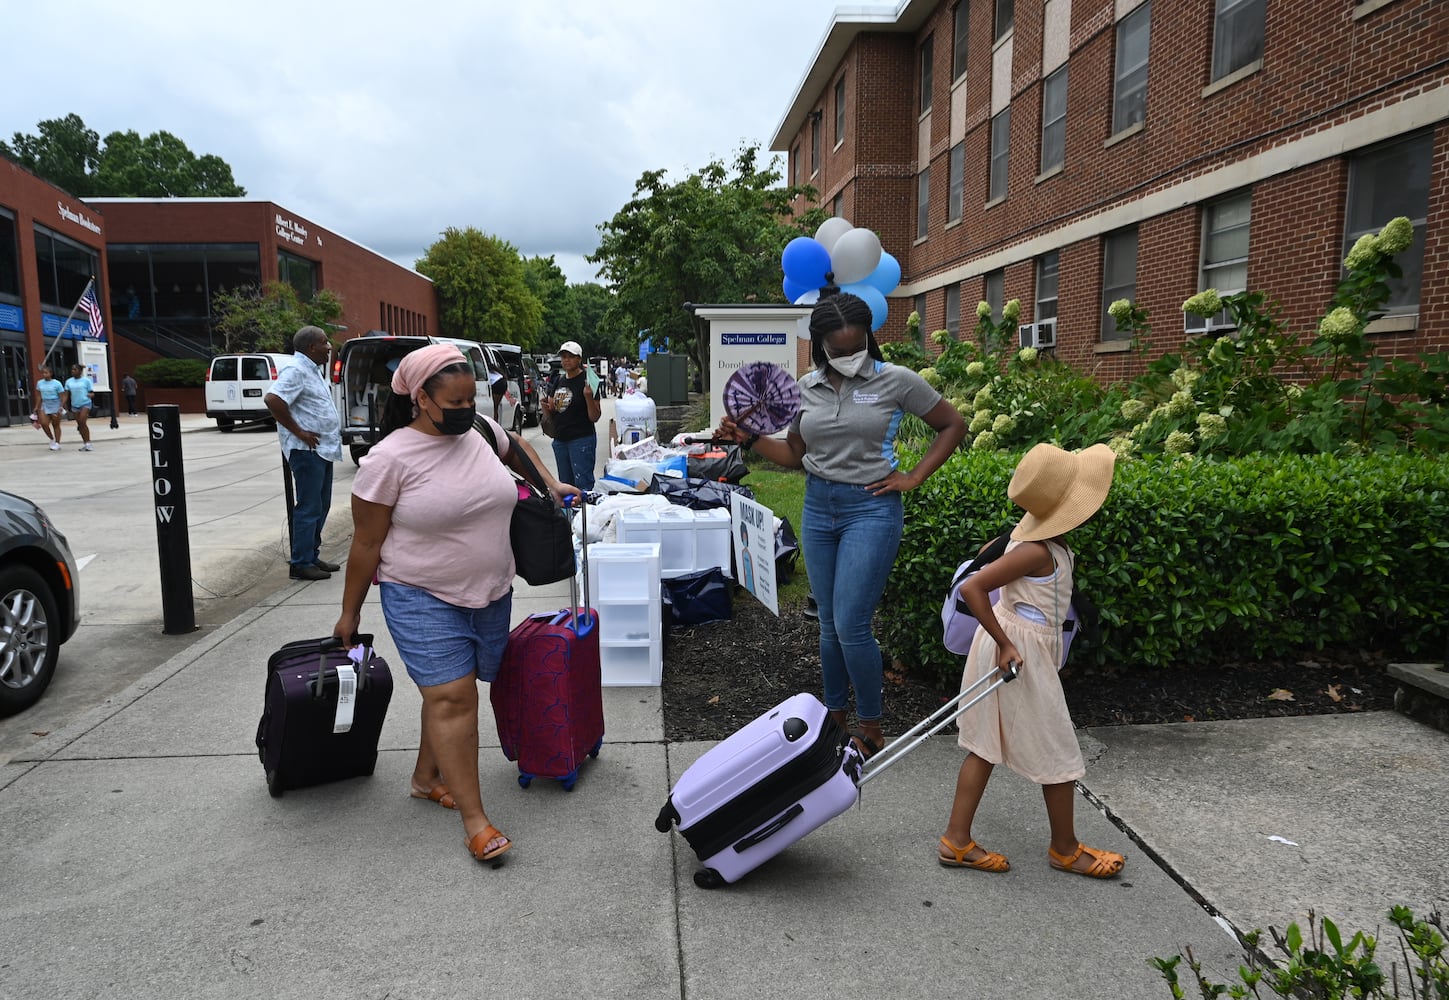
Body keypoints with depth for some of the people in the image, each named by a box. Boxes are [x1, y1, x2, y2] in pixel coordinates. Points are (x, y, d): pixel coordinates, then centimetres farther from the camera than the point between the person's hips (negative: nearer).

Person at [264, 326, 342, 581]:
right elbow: (272, 399, -27)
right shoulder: (296, 371, -14)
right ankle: (301, 563, 1)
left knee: (321, 506, 14)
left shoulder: (313, 370, 17)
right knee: (309, 508, -6)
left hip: (324, 449, 10)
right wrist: (298, 432, -22)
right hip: (307, 450, -10)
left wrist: (334, 432, 14)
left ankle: (312, 556, 23)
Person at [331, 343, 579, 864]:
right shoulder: (390, 459, -16)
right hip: (422, 599, -6)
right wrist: (350, 612, -1)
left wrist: (551, 484, 17)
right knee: (452, 697, -11)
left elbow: (515, 446, 25)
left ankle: (426, 777, 37)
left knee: (451, 690, 16)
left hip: (491, 593, 6)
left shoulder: (481, 430, -1)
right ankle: (474, 820, -3)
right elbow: (366, 544, -8)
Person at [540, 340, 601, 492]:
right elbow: (552, 410, 22)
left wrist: (588, 397, -26)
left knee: (582, 485, -12)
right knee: (565, 484, 12)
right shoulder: (558, 380, 12)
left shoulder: (587, 381, -8)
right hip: (560, 439, 7)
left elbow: (595, 417, -11)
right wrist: (547, 407, -1)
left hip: (582, 440, -7)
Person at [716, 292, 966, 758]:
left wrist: (913, 478, -5)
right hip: (817, 507, 5)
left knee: (851, 624, -7)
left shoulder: (896, 381, -7)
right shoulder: (807, 387, 5)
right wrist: (749, 438, -2)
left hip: (870, 509, -5)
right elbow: (795, 454, 13)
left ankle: (871, 727, 12)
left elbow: (953, 425, 2)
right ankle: (835, 716, 27)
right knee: (829, 622, 11)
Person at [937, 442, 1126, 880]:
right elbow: (971, 588, -31)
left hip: (1012, 644, 9)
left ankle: (956, 840, 20)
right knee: (1058, 754, 9)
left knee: (986, 744, 14)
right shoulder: (1038, 551, -25)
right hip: (1022, 653, -9)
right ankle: (1065, 849, 28)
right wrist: (1005, 643, -25)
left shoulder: (1029, 533, 2)